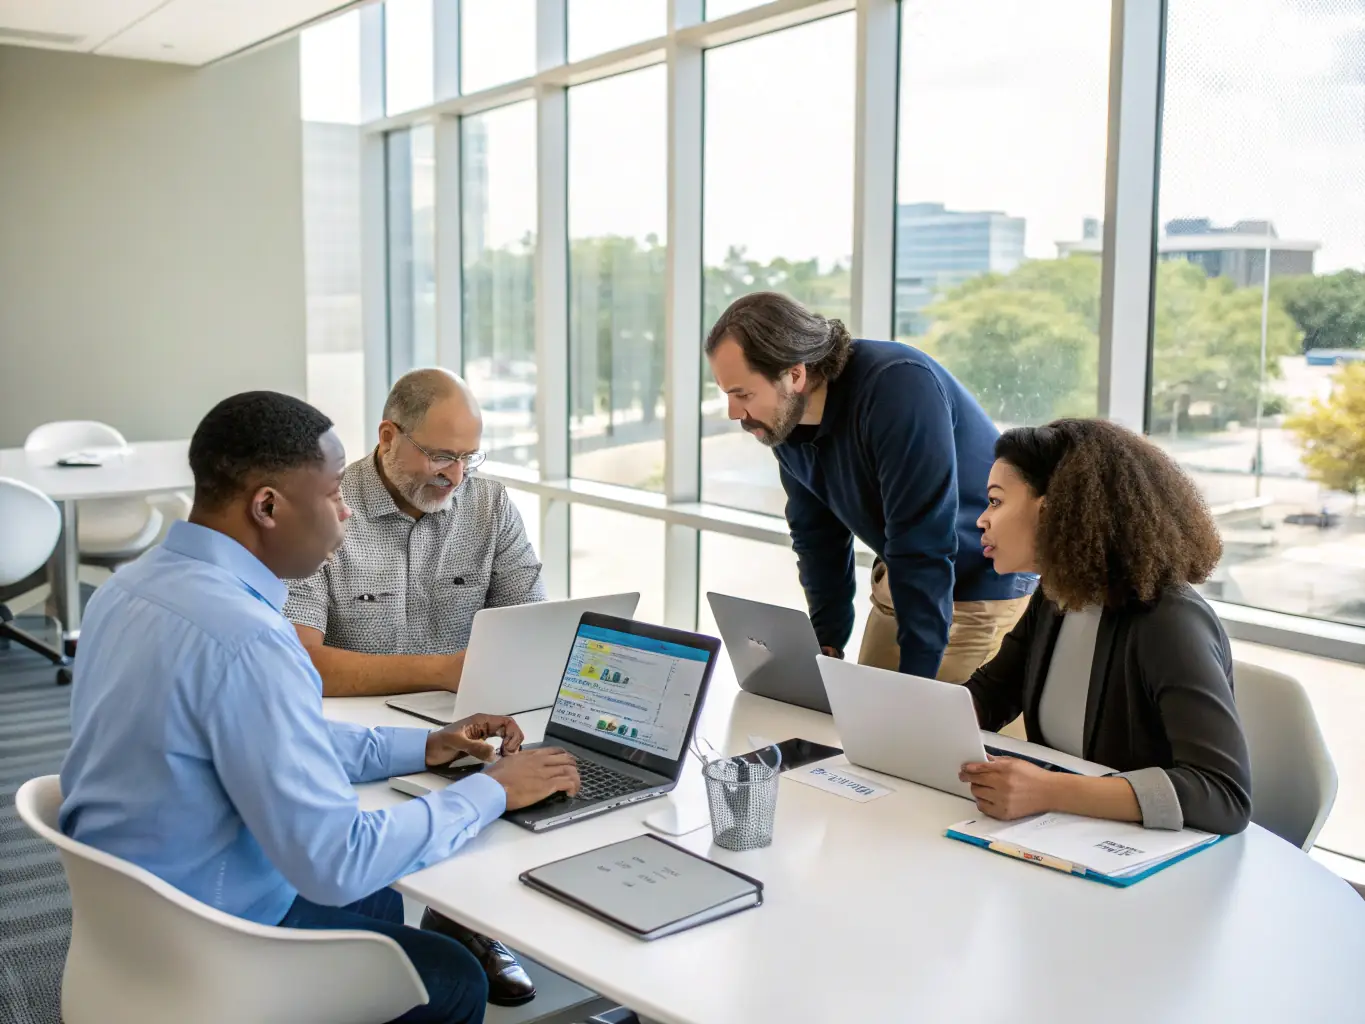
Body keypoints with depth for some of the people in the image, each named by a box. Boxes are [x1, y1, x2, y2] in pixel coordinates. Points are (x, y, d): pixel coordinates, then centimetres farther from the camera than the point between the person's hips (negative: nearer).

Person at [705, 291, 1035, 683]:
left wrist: (914, 681, -29)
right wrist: (826, 647, -4)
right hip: (904, 578, 7)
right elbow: (817, 537, 2)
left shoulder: (899, 389, -33)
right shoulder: (787, 419, -9)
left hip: (986, 585, -7)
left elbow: (922, 548, -32)